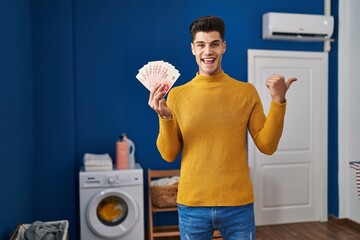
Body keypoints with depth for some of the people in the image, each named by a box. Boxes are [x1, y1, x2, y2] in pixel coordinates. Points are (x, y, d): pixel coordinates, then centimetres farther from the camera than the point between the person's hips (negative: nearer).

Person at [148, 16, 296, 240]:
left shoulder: (247, 92, -1)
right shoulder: (177, 95, -1)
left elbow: (267, 146, -3)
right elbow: (169, 154, -2)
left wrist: (278, 101, -12)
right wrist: (164, 116, -17)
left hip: (238, 205, 0)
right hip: (192, 205, 0)